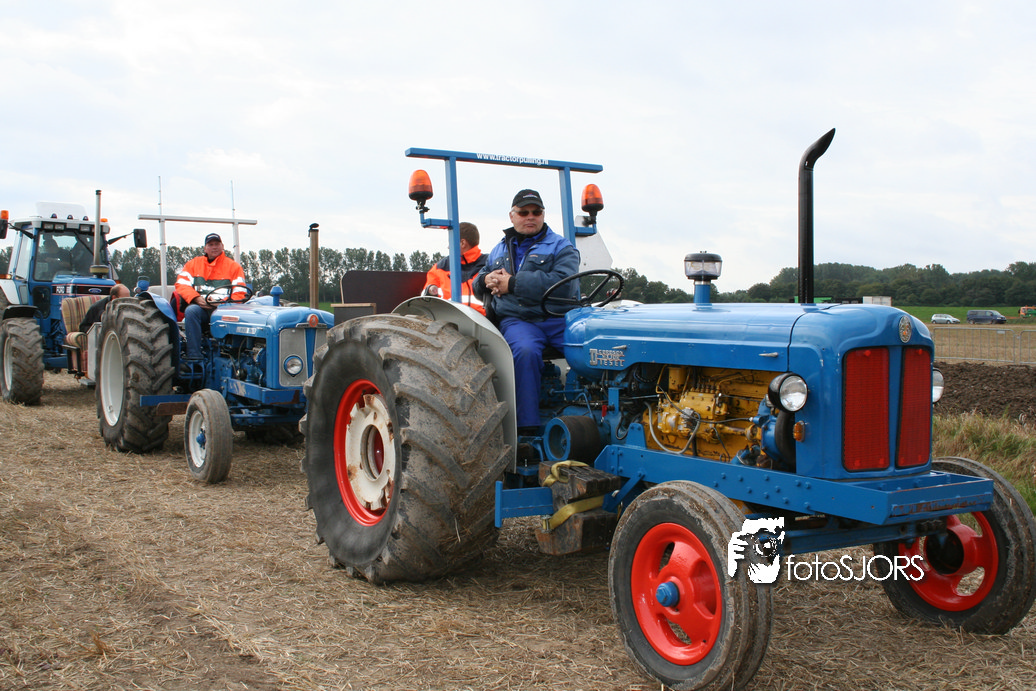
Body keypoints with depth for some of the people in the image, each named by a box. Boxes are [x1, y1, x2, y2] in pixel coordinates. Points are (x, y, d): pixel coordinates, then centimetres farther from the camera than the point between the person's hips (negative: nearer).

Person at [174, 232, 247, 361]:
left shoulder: (233, 266, 12)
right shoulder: (193, 264, 18)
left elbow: (239, 294, 2)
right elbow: (181, 285, 6)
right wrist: (197, 298, -13)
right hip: (200, 307, 2)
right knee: (191, 310, -34)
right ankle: (194, 357, -35)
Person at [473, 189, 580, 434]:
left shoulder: (560, 247, 10)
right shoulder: (499, 251, 27)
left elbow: (562, 283, -10)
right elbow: (477, 287, 29)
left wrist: (512, 283, -12)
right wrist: (486, 280, 2)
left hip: (559, 317, -1)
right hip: (516, 320, 1)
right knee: (525, 351, -35)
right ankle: (528, 427, -35)